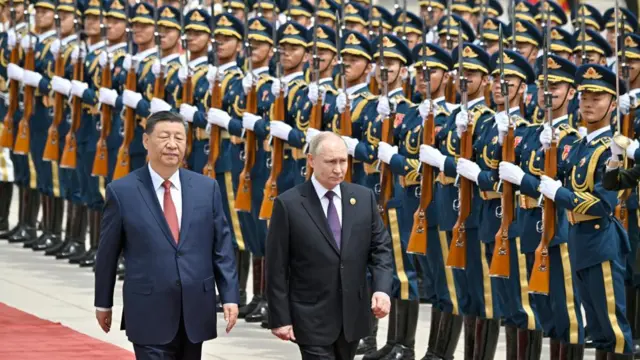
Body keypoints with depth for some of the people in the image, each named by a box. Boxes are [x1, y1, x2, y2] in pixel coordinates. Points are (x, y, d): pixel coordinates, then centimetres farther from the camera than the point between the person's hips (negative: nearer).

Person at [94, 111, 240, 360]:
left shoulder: (207, 188, 4)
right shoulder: (122, 192, -4)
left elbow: (222, 247, 6)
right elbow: (107, 253, 3)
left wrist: (230, 297, -1)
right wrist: (103, 303, 8)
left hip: (195, 312, 4)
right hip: (150, 314, -4)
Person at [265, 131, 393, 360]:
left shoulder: (364, 198, 4)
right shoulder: (289, 204, -8)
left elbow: (380, 248, 7)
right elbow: (277, 268, -6)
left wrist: (382, 289, -11)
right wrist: (280, 318, -9)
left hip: (352, 316, 5)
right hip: (312, 318, -5)